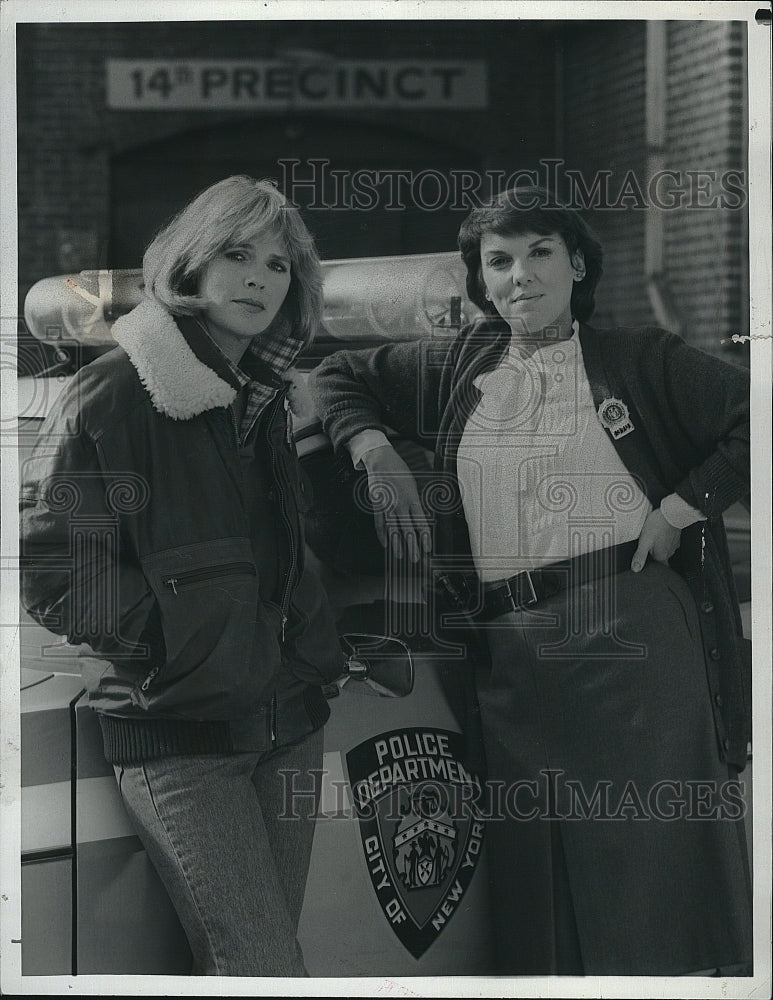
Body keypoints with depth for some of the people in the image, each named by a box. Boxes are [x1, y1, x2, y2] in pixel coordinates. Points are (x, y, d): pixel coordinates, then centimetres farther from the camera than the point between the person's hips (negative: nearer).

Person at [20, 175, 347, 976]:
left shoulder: (263, 400, 13)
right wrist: (173, 645, -12)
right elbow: (52, 563, -14)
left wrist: (313, 645, 14)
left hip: (285, 721, 7)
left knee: (253, 960, 8)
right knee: (264, 970, -11)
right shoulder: (115, 394, -10)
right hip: (178, 736, -7)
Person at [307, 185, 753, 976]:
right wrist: (377, 456, 9)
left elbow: (751, 421, 0)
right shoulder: (457, 368, 15)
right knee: (531, 873, 8)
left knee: (654, 845, -5)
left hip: (636, 631, -4)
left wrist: (680, 509, -6)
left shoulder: (641, 362, 5)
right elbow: (338, 376, 25)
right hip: (510, 653, 4)